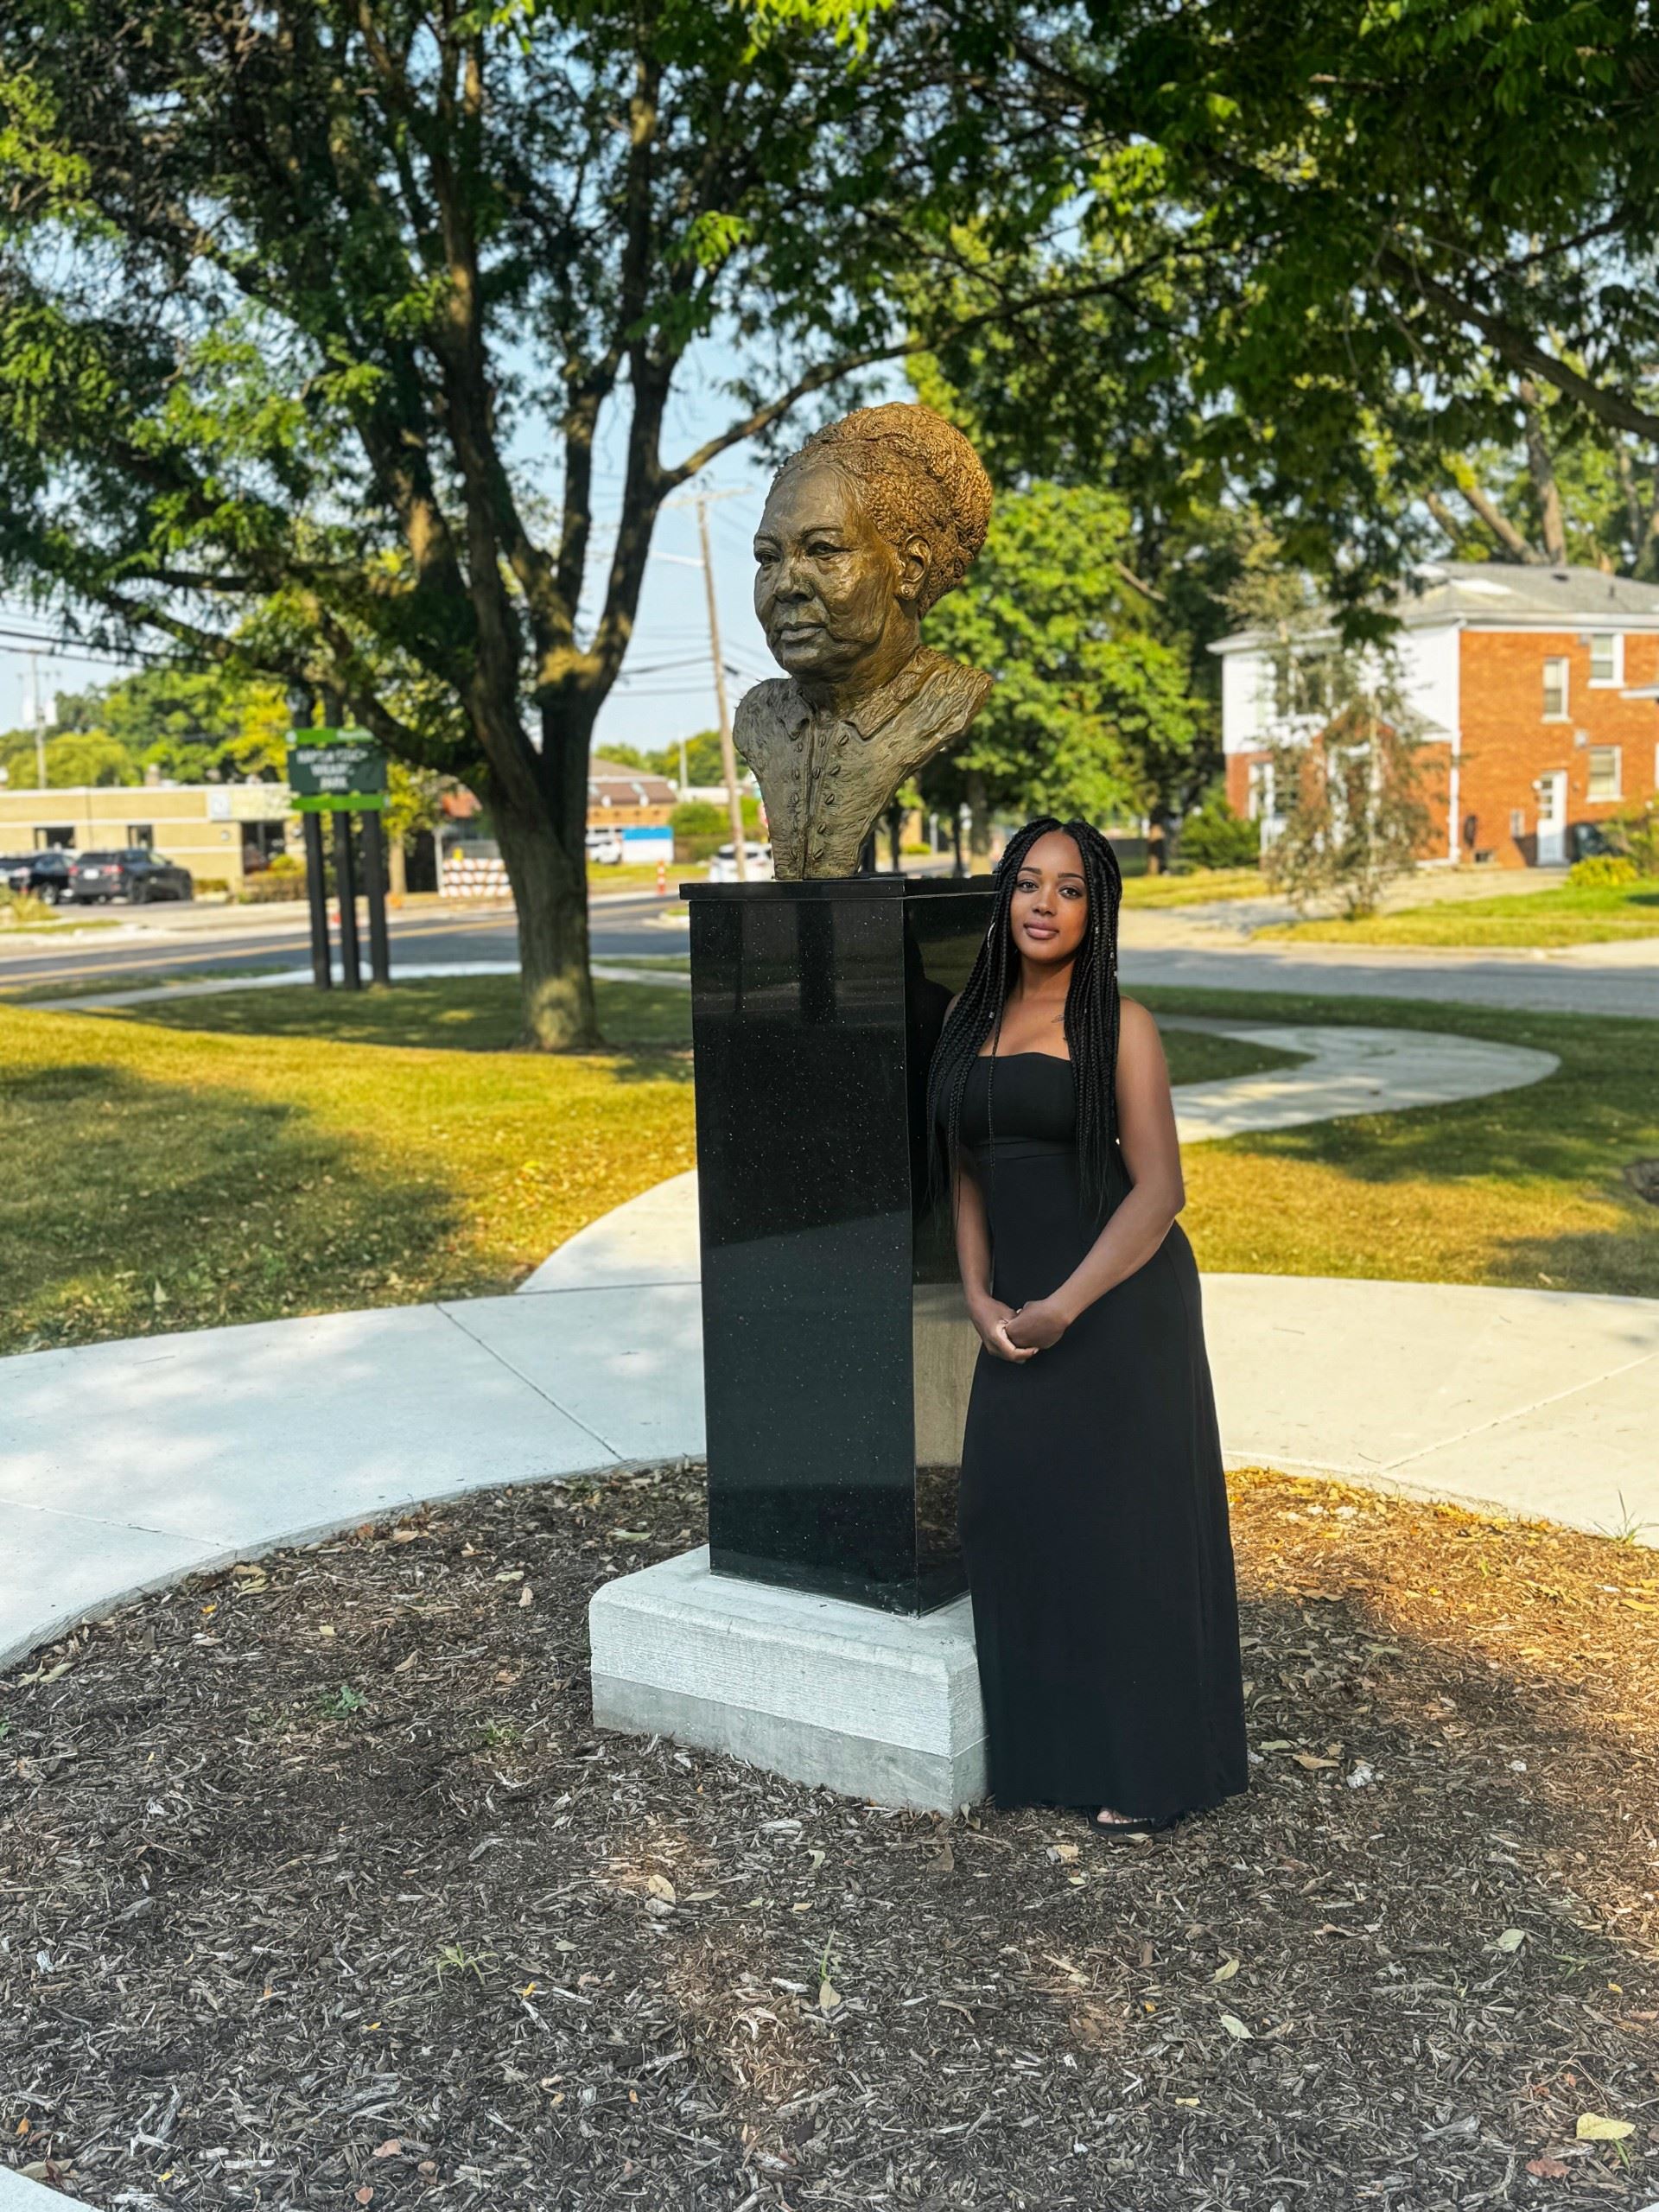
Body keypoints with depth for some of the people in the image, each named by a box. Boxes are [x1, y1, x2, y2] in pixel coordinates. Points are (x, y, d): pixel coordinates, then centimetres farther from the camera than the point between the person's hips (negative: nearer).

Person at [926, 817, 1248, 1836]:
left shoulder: (1120, 1025, -7)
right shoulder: (973, 1016, 9)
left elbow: (1158, 1188, -11)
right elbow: (965, 1172, 12)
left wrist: (1062, 1306, -16)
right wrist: (980, 1297, -1)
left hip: (1119, 1305, -5)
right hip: (1020, 1314, 5)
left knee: (1125, 1525, 2)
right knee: (1016, 1519, 8)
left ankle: (1149, 1765, 17)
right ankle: (1046, 1745, 25)